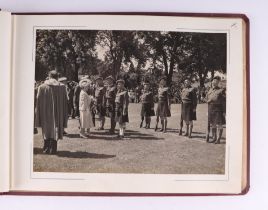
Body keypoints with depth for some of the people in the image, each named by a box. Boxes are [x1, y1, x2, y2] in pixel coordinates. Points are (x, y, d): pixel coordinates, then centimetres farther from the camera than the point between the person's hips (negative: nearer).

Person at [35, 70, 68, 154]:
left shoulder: (42, 87, -3)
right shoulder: (62, 87, -4)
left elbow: (38, 102, -2)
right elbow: (65, 102, -2)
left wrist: (39, 116, 5)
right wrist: (65, 115, 5)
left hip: (45, 113, 1)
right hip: (57, 113, -1)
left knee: (47, 130, 15)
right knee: (55, 130, 8)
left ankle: (46, 148, 17)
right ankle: (53, 149, 9)